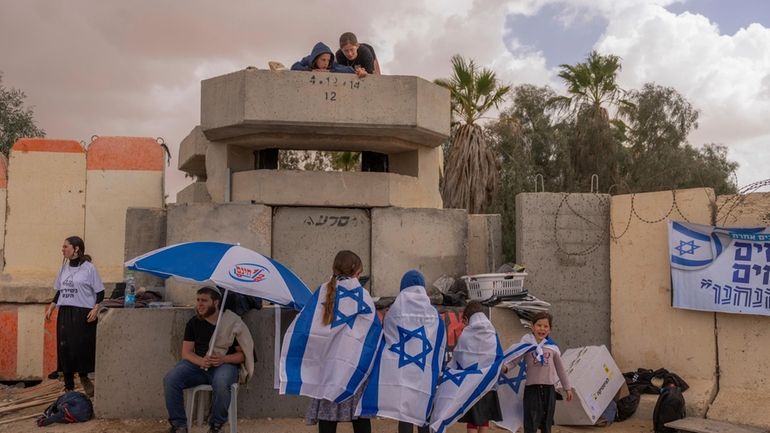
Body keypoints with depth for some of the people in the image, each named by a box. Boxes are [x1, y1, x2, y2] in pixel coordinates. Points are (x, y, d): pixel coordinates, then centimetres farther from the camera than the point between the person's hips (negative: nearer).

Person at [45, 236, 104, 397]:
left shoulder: (89, 268, -5)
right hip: (65, 313, 5)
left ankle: (84, 377, 17)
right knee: (64, 348, 3)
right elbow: (59, 291, 21)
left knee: (82, 347, -7)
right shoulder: (64, 268, 11)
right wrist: (50, 308, 13)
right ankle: (69, 386, 13)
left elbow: (100, 292, -5)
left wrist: (95, 309, -17)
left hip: (83, 314, -5)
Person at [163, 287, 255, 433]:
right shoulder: (193, 323, 6)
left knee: (221, 384, -38)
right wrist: (201, 361, -19)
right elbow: (186, 352, 3)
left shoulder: (233, 323, -6)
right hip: (198, 364, 4)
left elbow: (243, 354, -2)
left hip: (225, 364, -4)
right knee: (170, 379, -23)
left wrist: (224, 359, -22)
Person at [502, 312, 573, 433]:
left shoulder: (552, 347, 6)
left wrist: (567, 388, 20)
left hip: (549, 389, 3)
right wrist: (504, 367, -32)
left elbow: (560, 369, 16)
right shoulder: (526, 344, -3)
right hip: (532, 388, -3)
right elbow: (514, 359, -13)